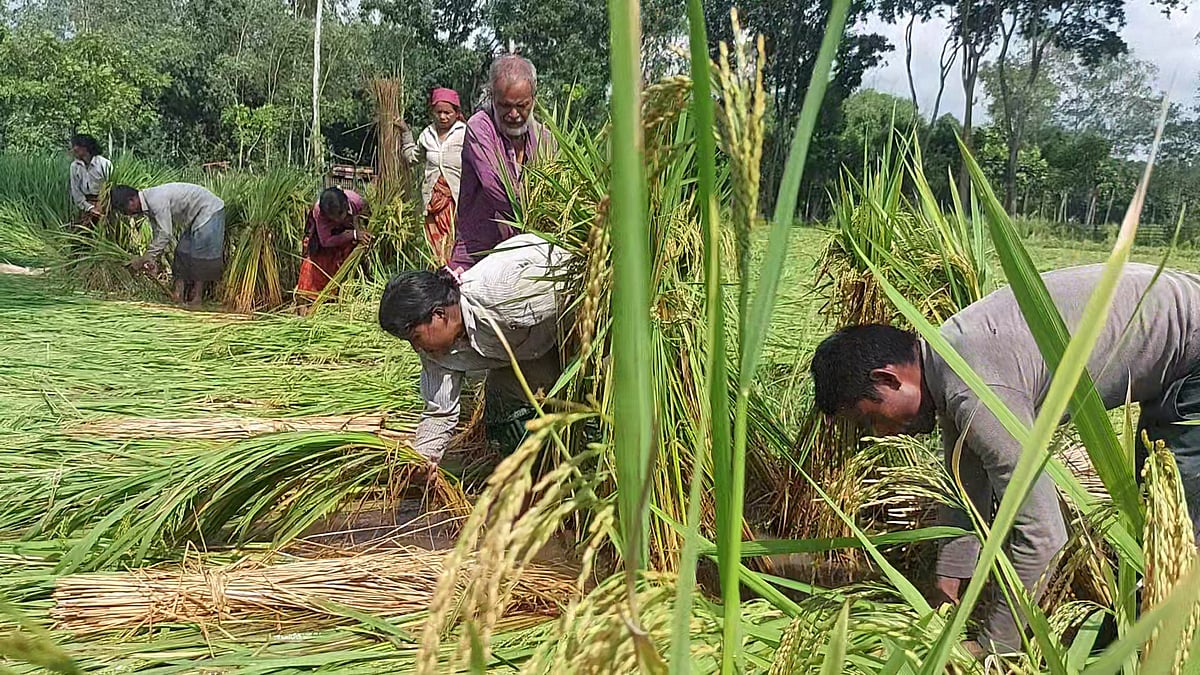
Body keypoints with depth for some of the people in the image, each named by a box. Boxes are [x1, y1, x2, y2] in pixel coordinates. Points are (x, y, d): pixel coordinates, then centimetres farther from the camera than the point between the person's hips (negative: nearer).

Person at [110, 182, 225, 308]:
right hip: (194, 216, 10)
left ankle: (196, 300, -5)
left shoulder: (156, 201, -29)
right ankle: (179, 296, 8)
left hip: (210, 211, -10)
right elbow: (158, 233, 7)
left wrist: (147, 257, -20)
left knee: (200, 256, -10)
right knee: (182, 253, 7)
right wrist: (152, 259, -1)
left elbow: (165, 234, -28)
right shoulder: (148, 202, 2)